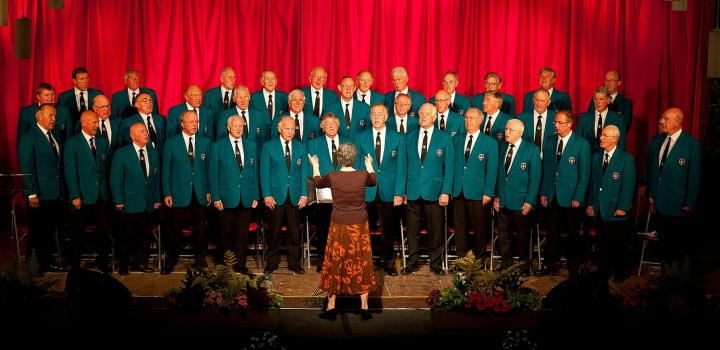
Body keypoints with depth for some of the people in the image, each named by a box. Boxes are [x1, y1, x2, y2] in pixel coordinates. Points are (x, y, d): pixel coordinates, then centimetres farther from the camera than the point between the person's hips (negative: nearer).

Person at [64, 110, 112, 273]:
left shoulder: (103, 142, 10)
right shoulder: (72, 143, -5)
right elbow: (70, 172, -8)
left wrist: (107, 189, 5)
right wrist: (75, 196, -13)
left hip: (102, 195, 4)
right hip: (82, 196, -4)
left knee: (104, 229, 5)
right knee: (78, 232, 7)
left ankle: (102, 260, 21)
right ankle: (75, 264, 22)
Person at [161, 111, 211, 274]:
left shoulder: (205, 142, 7)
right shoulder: (171, 143, 0)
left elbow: (208, 168, 8)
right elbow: (166, 170, 1)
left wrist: (209, 190, 3)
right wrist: (167, 193, -3)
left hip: (200, 194, 2)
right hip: (179, 193, -2)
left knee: (200, 229, 8)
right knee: (175, 230, 5)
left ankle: (200, 260, 23)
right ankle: (170, 261, 20)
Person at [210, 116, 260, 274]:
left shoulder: (251, 146, 10)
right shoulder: (218, 146, 1)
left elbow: (255, 172, 10)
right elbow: (213, 174, 0)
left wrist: (256, 196, 5)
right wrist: (216, 197, -6)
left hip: (246, 199, 2)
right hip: (227, 198, -2)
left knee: (243, 234, 5)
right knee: (227, 234, 6)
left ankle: (241, 265, 14)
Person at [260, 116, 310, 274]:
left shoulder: (300, 147, 8)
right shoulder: (269, 146, 0)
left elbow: (304, 171, 6)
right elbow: (264, 172, -2)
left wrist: (304, 194, -2)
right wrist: (267, 195, -9)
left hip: (295, 196, 2)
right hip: (276, 195, -2)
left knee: (294, 231, 7)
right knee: (274, 232, 7)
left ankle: (294, 263, 19)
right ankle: (272, 262, 20)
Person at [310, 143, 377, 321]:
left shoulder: (332, 177, -10)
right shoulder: (363, 175, -8)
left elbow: (317, 183, 13)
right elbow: (374, 181, 18)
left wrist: (315, 166, 31)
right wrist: (369, 165, 36)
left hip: (339, 227, -1)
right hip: (359, 227, 1)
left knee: (335, 264, 10)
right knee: (361, 264, 9)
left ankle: (331, 306, 16)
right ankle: (364, 307, 13)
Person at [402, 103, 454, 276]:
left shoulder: (444, 138, 2)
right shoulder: (410, 137, 10)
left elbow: (449, 167, -1)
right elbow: (406, 165, 10)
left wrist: (446, 192, -8)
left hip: (434, 191, -2)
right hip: (413, 191, 2)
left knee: (435, 230, 5)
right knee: (412, 229, 8)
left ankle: (435, 263, 19)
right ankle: (412, 262, 21)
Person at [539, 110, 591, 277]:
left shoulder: (582, 144, -6)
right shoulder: (550, 141, 7)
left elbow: (584, 174, -6)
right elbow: (545, 168, 9)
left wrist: (578, 198, -10)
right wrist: (543, 192, 5)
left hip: (570, 197, -4)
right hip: (551, 196, 4)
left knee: (573, 234, 7)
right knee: (552, 232, 10)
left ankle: (574, 267, 20)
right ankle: (550, 264, 23)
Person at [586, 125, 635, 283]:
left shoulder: (626, 159, -7)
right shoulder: (596, 157, 10)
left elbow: (628, 185, -10)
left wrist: (622, 207, -13)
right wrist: (590, 203, 7)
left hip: (616, 209, -4)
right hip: (599, 209, 4)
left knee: (618, 243, 5)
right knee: (602, 242, 11)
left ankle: (619, 273, 21)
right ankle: (603, 271, 23)